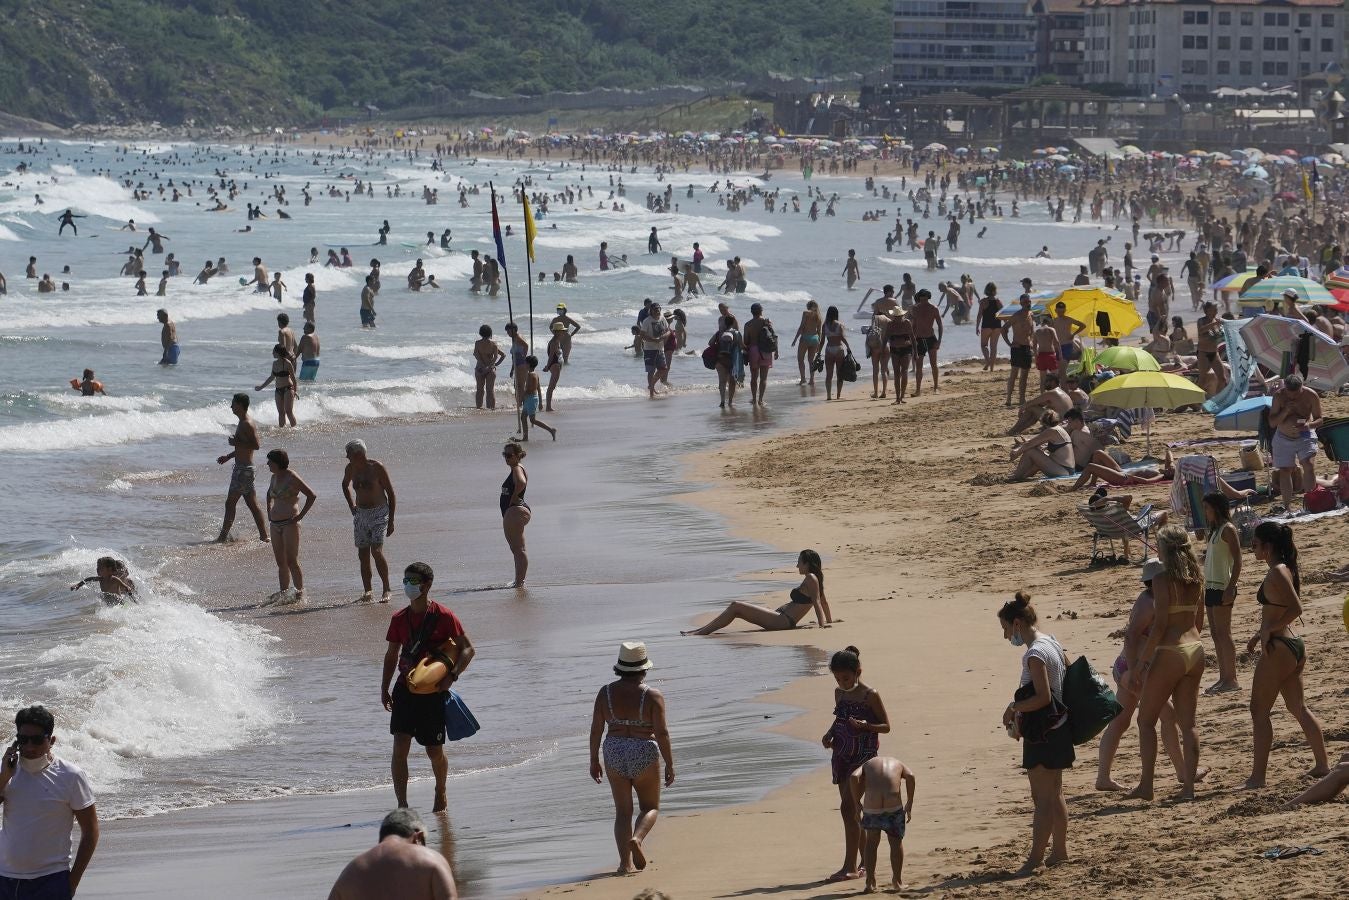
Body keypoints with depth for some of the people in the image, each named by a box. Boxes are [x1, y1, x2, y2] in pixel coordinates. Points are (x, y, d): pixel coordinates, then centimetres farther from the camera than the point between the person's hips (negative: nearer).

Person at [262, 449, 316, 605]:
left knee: (292, 561, -10)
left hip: (290, 523, -8)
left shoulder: (292, 478, -12)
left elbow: (312, 495, -14)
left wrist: (301, 515, -14)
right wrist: (269, 511, 21)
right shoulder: (275, 477, 12)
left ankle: (300, 594, -5)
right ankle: (283, 594, 14)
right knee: (281, 562, 9)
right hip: (275, 524, 8)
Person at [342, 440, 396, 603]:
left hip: (379, 512, -6)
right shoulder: (350, 469, 4)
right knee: (363, 555, 3)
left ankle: (387, 590, -12)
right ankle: (368, 593, 9)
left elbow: (391, 494, -6)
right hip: (361, 514, 6)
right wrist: (352, 506, 17)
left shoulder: (377, 468, -12)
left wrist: (391, 522, -8)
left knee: (376, 551, -19)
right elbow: (345, 485, 28)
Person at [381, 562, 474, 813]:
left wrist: (452, 675, -17)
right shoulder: (399, 619, 6)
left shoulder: (443, 616, -7)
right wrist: (384, 688, 8)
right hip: (405, 689, 3)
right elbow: (391, 655, 16)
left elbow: (468, 649, -4)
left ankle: (440, 793, 35)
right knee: (400, 747, -13)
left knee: (435, 751, 7)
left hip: (433, 691, -3)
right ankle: (402, 804, -14)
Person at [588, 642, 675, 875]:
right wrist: (670, 765, -4)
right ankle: (636, 839, -15)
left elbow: (596, 729, 2)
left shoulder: (606, 693, 1)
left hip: (614, 753, 3)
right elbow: (661, 733, -11)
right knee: (650, 807, 14)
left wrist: (594, 761, 11)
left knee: (623, 811, 10)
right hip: (644, 755, -3)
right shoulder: (652, 696, -8)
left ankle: (626, 862, -1)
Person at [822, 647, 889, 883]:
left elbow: (886, 726, -6)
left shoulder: (870, 696, -10)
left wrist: (865, 725, -24)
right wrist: (829, 734, 3)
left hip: (863, 756, -7)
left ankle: (850, 866, -13)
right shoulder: (839, 693, 10)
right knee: (853, 810, 10)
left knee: (848, 808, -14)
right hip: (842, 755, 7)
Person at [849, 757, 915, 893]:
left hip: (871, 805, 1)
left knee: (871, 842, 23)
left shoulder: (867, 765, 27)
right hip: (894, 805, 0)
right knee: (896, 841, 23)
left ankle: (870, 883, 18)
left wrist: (857, 803, 10)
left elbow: (853, 777, 4)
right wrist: (909, 804, 7)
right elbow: (910, 776, 3)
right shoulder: (898, 764, 26)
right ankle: (897, 882, 27)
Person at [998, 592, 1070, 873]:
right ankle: (1059, 850, 24)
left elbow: (1043, 696, -26)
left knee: (1042, 797, -6)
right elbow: (1069, 674, 18)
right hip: (1058, 728, 10)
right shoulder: (1051, 643, 8)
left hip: (1042, 734, -10)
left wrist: (1014, 708, -12)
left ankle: (1036, 857, -4)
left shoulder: (1035, 655, -21)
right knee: (1054, 793, 17)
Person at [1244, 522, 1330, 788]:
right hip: (1295, 646, 10)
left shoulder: (1276, 574, -17)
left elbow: (1295, 609, -25)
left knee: (1259, 712, -3)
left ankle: (1257, 777, -3)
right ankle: (1323, 764, 20)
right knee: (1298, 708, 18)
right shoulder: (1287, 570, 11)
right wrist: (1261, 633, 17)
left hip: (1278, 649, -10)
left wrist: (1268, 630, -18)